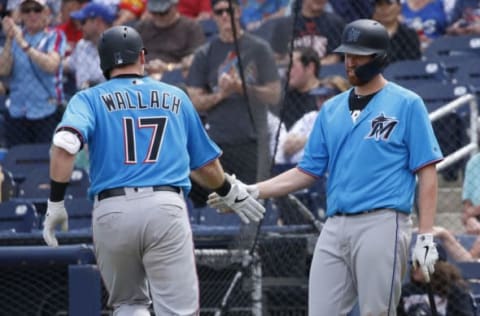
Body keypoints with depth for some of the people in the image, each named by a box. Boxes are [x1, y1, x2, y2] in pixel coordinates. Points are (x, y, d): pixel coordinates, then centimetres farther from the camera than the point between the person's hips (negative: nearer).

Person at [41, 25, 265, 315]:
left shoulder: (89, 99, 12)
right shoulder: (176, 97, 18)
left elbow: (65, 143, -10)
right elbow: (206, 164, 24)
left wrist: (56, 203, -7)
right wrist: (233, 192, 42)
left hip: (111, 212, 1)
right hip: (166, 207, -1)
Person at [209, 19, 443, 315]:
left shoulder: (406, 104, 2)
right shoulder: (331, 109, 17)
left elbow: (427, 173, -2)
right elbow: (307, 172, 18)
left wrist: (425, 236, -10)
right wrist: (251, 191, 7)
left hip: (381, 224, -5)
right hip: (335, 227, 5)